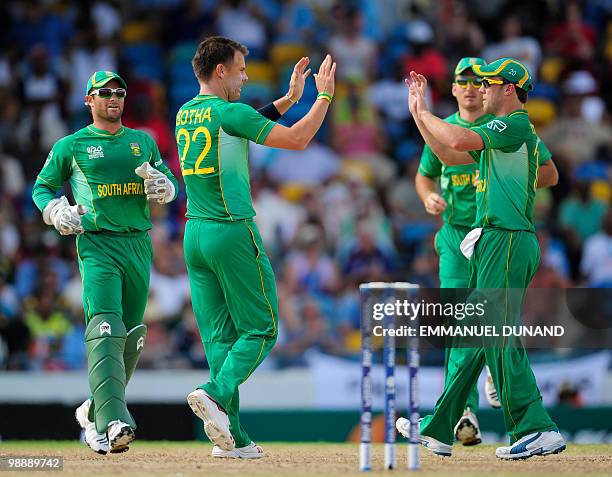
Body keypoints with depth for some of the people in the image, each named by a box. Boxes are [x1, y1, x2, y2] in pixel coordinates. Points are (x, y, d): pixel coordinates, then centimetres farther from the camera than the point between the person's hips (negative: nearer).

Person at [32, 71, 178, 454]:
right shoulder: (71, 146, 6)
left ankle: (95, 412, 24)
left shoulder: (144, 142, 16)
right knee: (105, 328, -21)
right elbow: (43, 187, 14)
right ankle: (114, 422, -33)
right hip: (97, 244, -5)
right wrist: (57, 211, -7)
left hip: (138, 244, 5)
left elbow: (171, 182, 22)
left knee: (132, 334, 7)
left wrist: (162, 186, -3)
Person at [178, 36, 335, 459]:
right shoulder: (228, 112, -12)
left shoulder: (185, 115, 12)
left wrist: (289, 98, 25)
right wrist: (325, 95, 0)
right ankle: (216, 393, -22)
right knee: (259, 330, 1)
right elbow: (296, 139, -11)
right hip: (233, 234, -8)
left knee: (219, 336, 7)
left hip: (195, 234, 8)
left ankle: (231, 437, 4)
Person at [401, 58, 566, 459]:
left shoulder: (516, 125, -9)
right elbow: (450, 155, 28)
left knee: (499, 337, -15)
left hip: (508, 242, -10)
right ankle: (439, 431, 19)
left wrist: (424, 112, -4)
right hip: (491, 244, 10)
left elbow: (459, 140, -21)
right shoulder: (501, 132, 22)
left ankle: (538, 429, -19)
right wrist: (418, 112, 24)